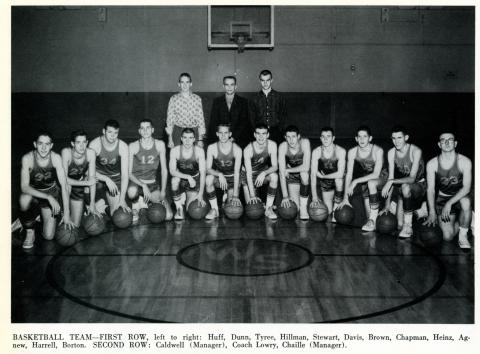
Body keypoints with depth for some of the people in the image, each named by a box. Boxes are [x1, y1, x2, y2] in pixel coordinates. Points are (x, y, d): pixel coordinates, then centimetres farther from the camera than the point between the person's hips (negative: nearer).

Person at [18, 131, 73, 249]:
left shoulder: (56, 158, -20)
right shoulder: (27, 158, -23)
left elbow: (63, 185, -18)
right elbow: (24, 186, -29)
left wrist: (66, 213, -23)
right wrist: (48, 197, -39)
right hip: (33, 192, -1)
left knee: (48, 236, -10)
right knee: (25, 199, -39)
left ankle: (43, 215, 25)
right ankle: (29, 232, -11)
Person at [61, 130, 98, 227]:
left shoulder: (90, 153, -22)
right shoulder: (66, 152, -29)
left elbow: (92, 178, -18)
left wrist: (92, 204, -20)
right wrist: (85, 183, -31)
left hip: (79, 188, 1)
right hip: (64, 187, -1)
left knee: (75, 225, 0)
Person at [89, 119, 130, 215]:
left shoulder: (123, 146, -16)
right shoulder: (94, 144, -19)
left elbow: (125, 174, -18)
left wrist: (122, 199, -26)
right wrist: (106, 179, -31)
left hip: (115, 179, 1)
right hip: (99, 178, -1)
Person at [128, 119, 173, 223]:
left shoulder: (160, 145, -3)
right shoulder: (133, 146, -9)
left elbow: (164, 170, 2)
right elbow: (129, 173, -10)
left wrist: (163, 191, -5)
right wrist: (143, 186, -24)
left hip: (152, 183, 2)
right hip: (136, 181, -2)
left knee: (168, 216, -15)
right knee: (132, 192, -43)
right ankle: (135, 206, -3)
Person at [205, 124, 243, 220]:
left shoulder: (237, 149, -17)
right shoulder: (212, 148, -13)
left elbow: (237, 172, -20)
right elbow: (208, 169, -15)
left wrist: (235, 195, -26)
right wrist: (219, 174, -38)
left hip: (232, 179, -1)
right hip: (218, 176, 1)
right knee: (209, 179, -35)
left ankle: (227, 196, 21)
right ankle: (214, 209, -18)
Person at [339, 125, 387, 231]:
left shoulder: (378, 151, -25)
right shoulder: (352, 152, -13)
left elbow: (376, 174, -30)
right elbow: (349, 174, -13)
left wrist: (356, 181, -36)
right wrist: (345, 197, -17)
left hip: (381, 178, -6)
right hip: (366, 177, 6)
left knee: (371, 183, -33)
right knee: (364, 189, -24)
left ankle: (373, 220, -28)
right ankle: (370, 219, -8)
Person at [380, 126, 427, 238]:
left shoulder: (415, 151, -21)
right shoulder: (391, 153, -7)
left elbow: (412, 178, -28)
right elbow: (391, 177, -9)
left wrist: (392, 182, -41)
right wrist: (387, 204, -14)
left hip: (419, 185, -5)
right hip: (402, 185, 5)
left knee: (405, 187, -41)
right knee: (399, 225, -12)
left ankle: (408, 226, -26)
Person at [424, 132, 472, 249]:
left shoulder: (465, 162, -13)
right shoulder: (432, 164, -9)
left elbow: (466, 187, -19)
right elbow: (430, 189, -12)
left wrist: (449, 203, -31)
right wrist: (432, 212, -24)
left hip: (460, 196, -1)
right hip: (442, 199, 1)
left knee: (466, 202, -40)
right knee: (447, 236, -17)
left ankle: (463, 235, -14)